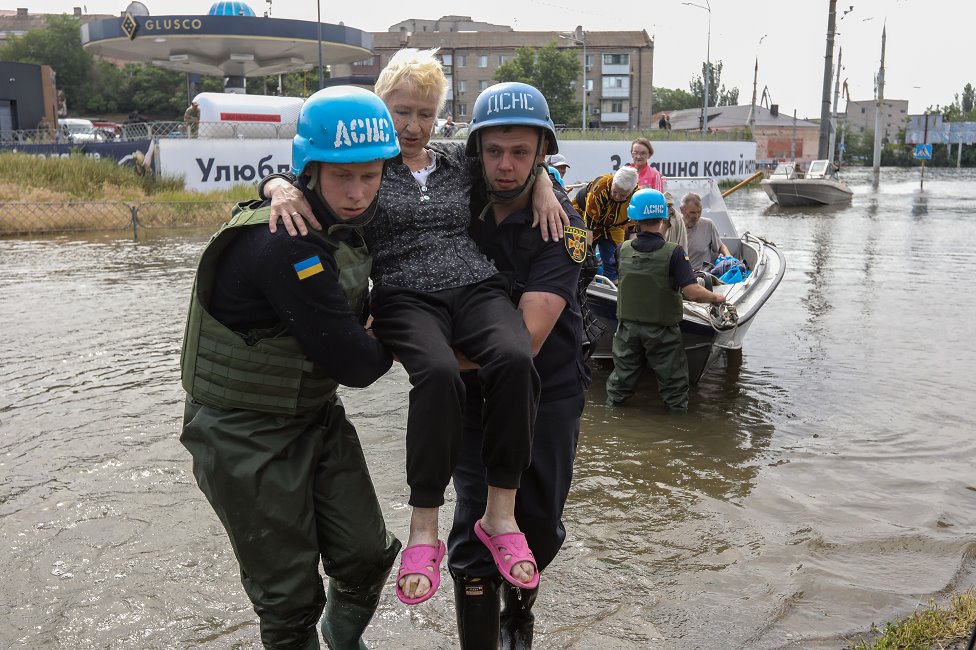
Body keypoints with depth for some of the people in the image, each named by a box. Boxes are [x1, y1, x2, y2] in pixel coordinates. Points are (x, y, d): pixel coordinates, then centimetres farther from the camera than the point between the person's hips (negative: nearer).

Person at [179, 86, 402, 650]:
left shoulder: (343, 223, -2)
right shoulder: (287, 247, -31)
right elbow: (355, 364, -27)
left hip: (318, 416, 8)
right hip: (248, 437, -7)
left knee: (367, 555, 12)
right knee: (291, 594, 7)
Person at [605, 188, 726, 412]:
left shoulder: (623, 250, -7)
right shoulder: (673, 252, -18)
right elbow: (692, 293, -24)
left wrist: (659, 234, 20)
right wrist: (716, 297, -2)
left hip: (628, 327, 4)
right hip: (662, 331, -3)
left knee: (621, 380, 18)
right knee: (673, 385, 12)